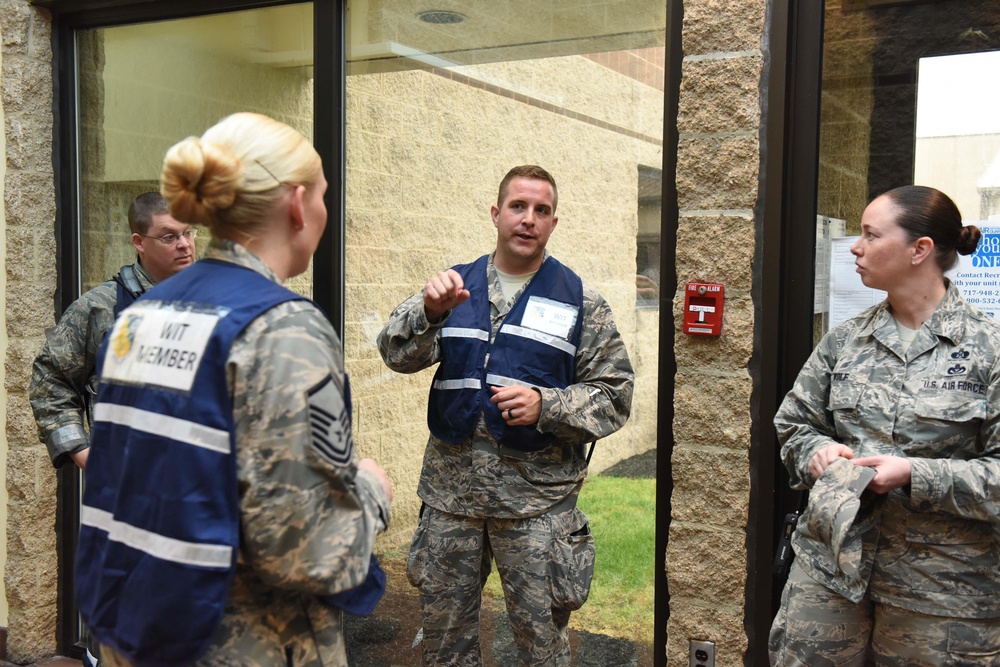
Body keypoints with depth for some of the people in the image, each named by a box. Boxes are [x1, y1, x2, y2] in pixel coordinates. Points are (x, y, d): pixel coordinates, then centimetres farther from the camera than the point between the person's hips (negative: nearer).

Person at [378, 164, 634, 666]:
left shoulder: (580, 302, 3)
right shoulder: (456, 286, 9)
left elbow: (613, 394, 0)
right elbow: (397, 354, -3)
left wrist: (545, 405, -16)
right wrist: (429, 310, -23)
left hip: (537, 497, -2)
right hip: (451, 488, 2)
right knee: (444, 627, 14)